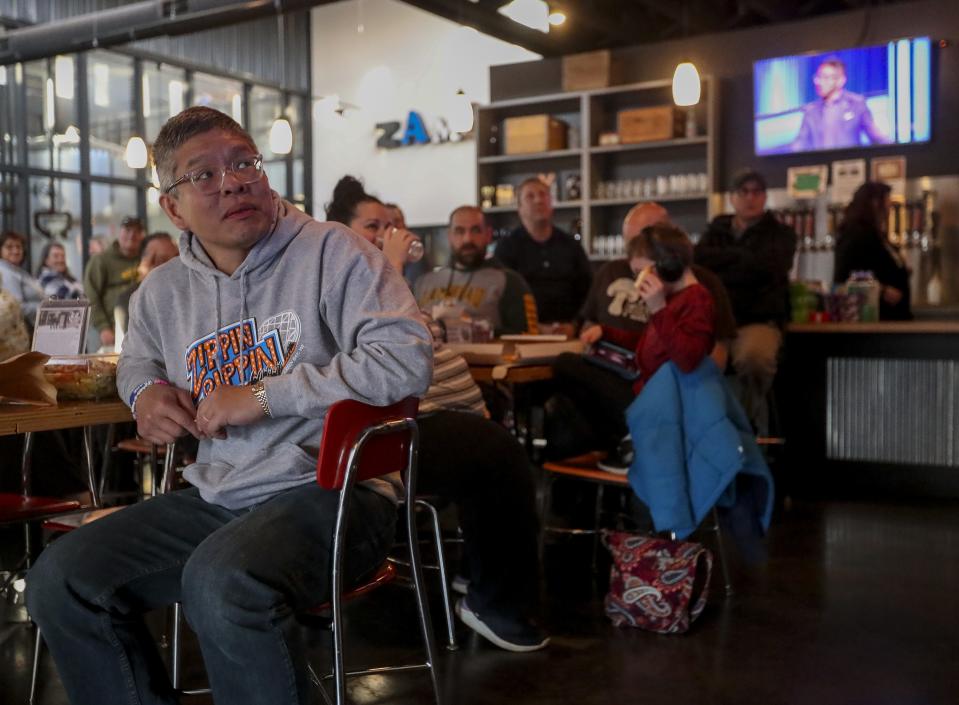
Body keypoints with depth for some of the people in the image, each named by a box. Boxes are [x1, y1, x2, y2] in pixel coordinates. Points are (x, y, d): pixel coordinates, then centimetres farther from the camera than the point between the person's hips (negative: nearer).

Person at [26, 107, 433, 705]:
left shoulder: (331, 251, -5)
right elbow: (136, 358, 36)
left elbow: (408, 360, -17)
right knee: (60, 581, -7)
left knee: (223, 583, -35)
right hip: (214, 498, 6)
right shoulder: (161, 291, 14)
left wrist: (263, 396, -15)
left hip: (329, 486, -6)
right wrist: (146, 389, 9)